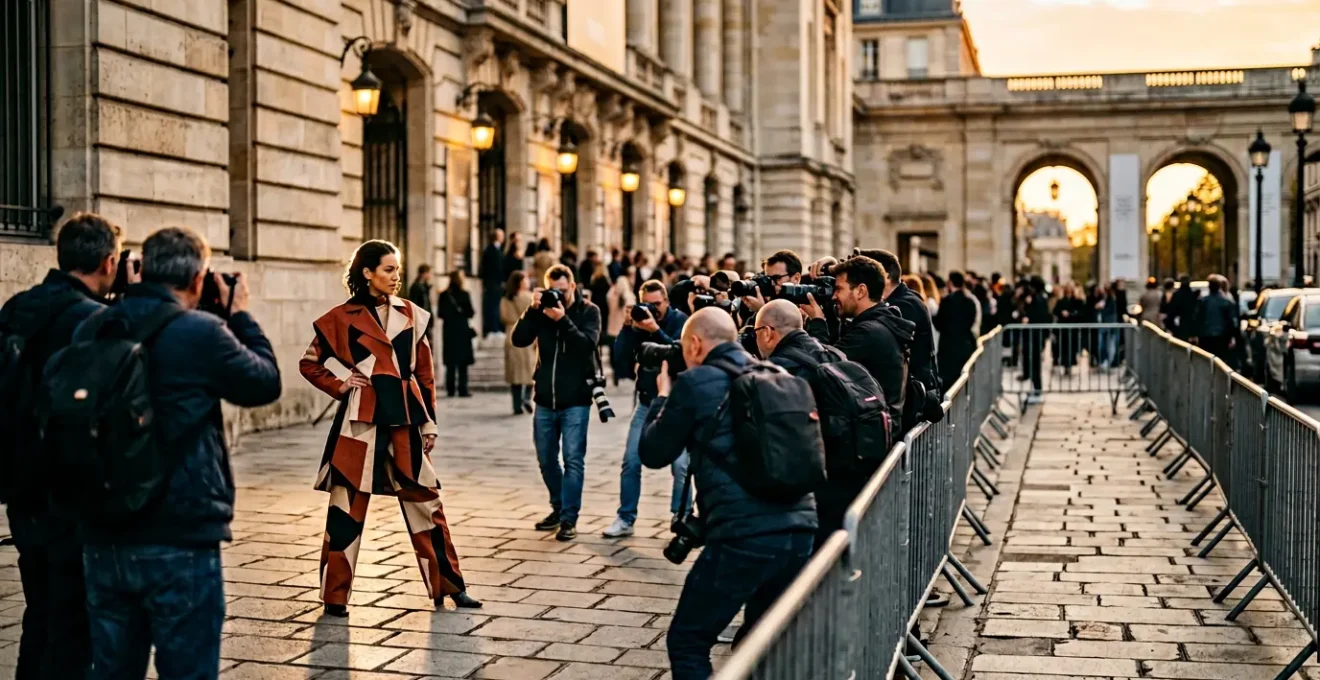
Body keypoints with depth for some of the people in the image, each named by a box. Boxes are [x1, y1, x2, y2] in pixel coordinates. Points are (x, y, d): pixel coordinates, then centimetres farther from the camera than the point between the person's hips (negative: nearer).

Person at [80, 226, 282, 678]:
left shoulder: (90, 332, 3)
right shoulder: (201, 333, -14)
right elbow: (266, 383, 1)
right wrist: (241, 316, 14)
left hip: (103, 538, 6)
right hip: (179, 541, -5)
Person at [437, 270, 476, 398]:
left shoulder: (444, 295, -1)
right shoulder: (464, 294, -9)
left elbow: (441, 314, 0)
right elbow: (470, 313, -7)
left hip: (449, 331, 3)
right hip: (462, 330, -2)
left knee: (450, 363, 7)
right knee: (463, 363, 3)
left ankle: (451, 389, 4)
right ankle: (462, 390, -1)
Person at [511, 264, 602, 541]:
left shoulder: (588, 311, -2)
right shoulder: (542, 310, 7)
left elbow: (587, 344, -18)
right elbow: (519, 340, -5)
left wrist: (562, 319, -25)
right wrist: (533, 309, -14)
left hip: (576, 399, -4)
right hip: (545, 399, 4)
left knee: (573, 459, -7)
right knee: (546, 458, 12)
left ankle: (569, 518, -3)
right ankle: (558, 507, 29)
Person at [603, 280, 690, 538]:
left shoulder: (680, 321, -7)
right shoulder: (639, 321, 4)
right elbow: (623, 357, -4)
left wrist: (656, 330, -31)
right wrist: (627, 327, -16)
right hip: (646, 402, 4)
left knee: (680, 463, -10)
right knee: (631, 461, 1)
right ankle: (625, 519, 11)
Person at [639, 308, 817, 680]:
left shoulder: (695, 382, 0)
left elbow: (653, 453, 9)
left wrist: (663, 397, 26)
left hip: (744, 536, -6)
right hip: (801, 530, 7)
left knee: (687, 643, 8)